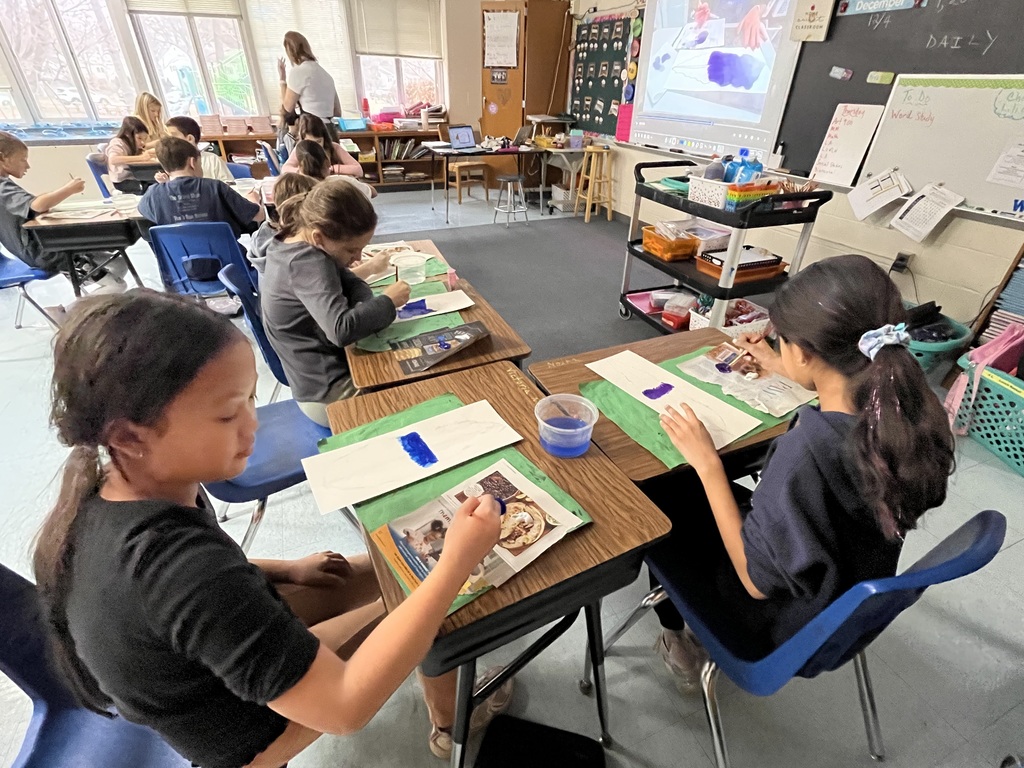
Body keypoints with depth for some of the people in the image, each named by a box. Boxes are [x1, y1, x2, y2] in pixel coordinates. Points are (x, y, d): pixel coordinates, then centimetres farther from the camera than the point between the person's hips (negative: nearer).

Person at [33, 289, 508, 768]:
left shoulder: (107, 496, -16)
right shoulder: (180, 563, -43)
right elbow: (345, 708, -39)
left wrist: (286, 569, 0)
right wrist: (456, 563, -39)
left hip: (202, 668, 7)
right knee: (426, 595, 0)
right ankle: (454, 719, 30)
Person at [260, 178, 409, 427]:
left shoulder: (292, 243, 3)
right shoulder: (307, 264, -27)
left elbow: (349, 282, 6)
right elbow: (341, 330, -39)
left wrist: (370, 308, -15)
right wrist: (387, 302, -24)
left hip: (318, 377, 9)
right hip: (330, 392, -9)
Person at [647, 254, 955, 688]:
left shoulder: (806, 451, -40)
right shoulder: (911, 409, -17)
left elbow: (757, 580, -27)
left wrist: (707, 464, -25)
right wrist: (780, 370, 16)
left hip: (782, 631, -6)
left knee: (659, 498, 11)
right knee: (695, 498, 21)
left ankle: (677, 639, 32)